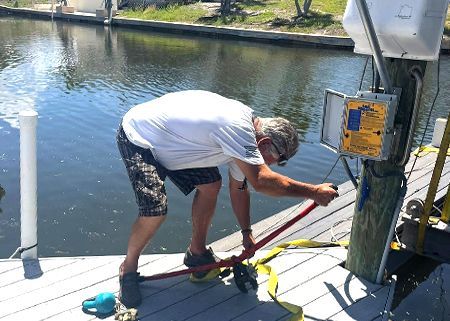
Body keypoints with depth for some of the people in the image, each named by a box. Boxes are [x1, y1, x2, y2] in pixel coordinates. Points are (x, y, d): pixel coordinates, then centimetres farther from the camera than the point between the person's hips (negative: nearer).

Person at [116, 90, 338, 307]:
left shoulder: (242, 140, 0)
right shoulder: (237, 127, -31)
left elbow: (239, 188, 11)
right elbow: (261, 181, -36)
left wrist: (246, 232, 15)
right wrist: (314, 192, -27)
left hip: (169, 142, 9)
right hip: (137, 138, -9)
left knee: (210, 184, 3)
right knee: (156, 211, -20)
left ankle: (197, 251, 22)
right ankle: (128, 268, 8)